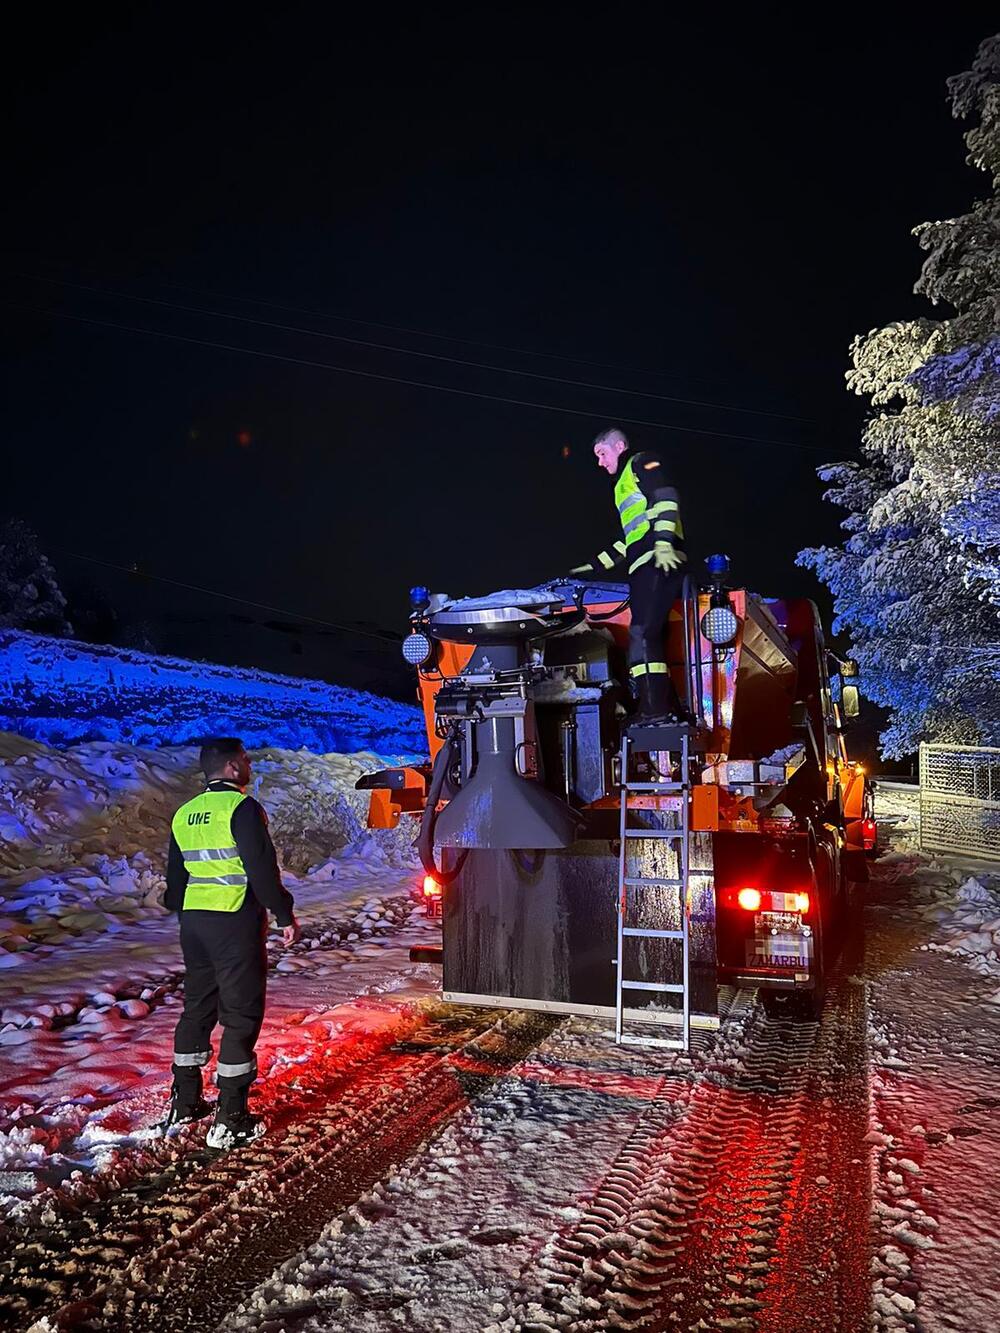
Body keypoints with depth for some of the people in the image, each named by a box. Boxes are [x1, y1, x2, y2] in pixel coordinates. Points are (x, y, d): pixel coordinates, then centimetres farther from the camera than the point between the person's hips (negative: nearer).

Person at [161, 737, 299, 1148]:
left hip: (194, 923, 8)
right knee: (241, 1016, 0)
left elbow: (175, 877, 18)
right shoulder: (241, 807, -14)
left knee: (197, 1008, 20)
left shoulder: (184, 814, 10)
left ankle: (184, 1103, 30)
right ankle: (230, 1121, 4)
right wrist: (285, 916, -9)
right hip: (236, 922, -8)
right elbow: (262, 869, -18)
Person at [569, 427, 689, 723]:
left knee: (642, 634, -18)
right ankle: (673, 710, 6)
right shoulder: (625, 485, 34)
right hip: (644, 569, 10)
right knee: (652, 640, 5)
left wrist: (662, 542, -24)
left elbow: (666, 498, -11)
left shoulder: (643, 462, 7)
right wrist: (593, 566, 30)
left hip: (660, 563, -10)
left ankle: (654, 709, -21)